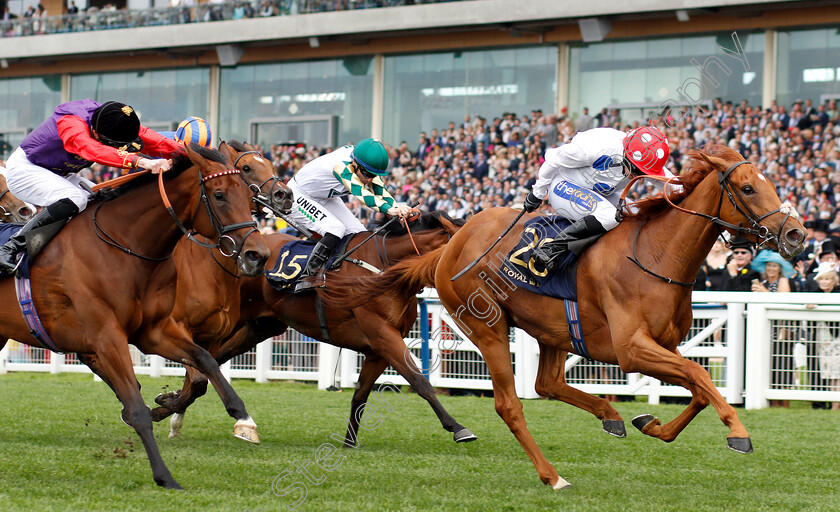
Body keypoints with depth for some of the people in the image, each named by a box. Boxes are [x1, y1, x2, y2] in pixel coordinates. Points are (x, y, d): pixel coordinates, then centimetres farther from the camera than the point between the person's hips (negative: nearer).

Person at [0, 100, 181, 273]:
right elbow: (91, 149, -55)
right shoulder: (71, 123, -36)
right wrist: (141, 162, -68)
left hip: (59, 174, 8)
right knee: (75, 199, -31)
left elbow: (155, 141, -16)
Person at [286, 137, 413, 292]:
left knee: (358, 233, -2)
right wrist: (389, 210, -65)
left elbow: (381, 192, -19)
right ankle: (306, 278, -24)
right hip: (299, 197, -8)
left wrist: (398, 209, -38)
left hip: (326, 198, 9)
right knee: (336, 229, -28)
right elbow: (361, 193, -52)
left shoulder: (367, 166, -16)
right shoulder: (342, 165, -40)